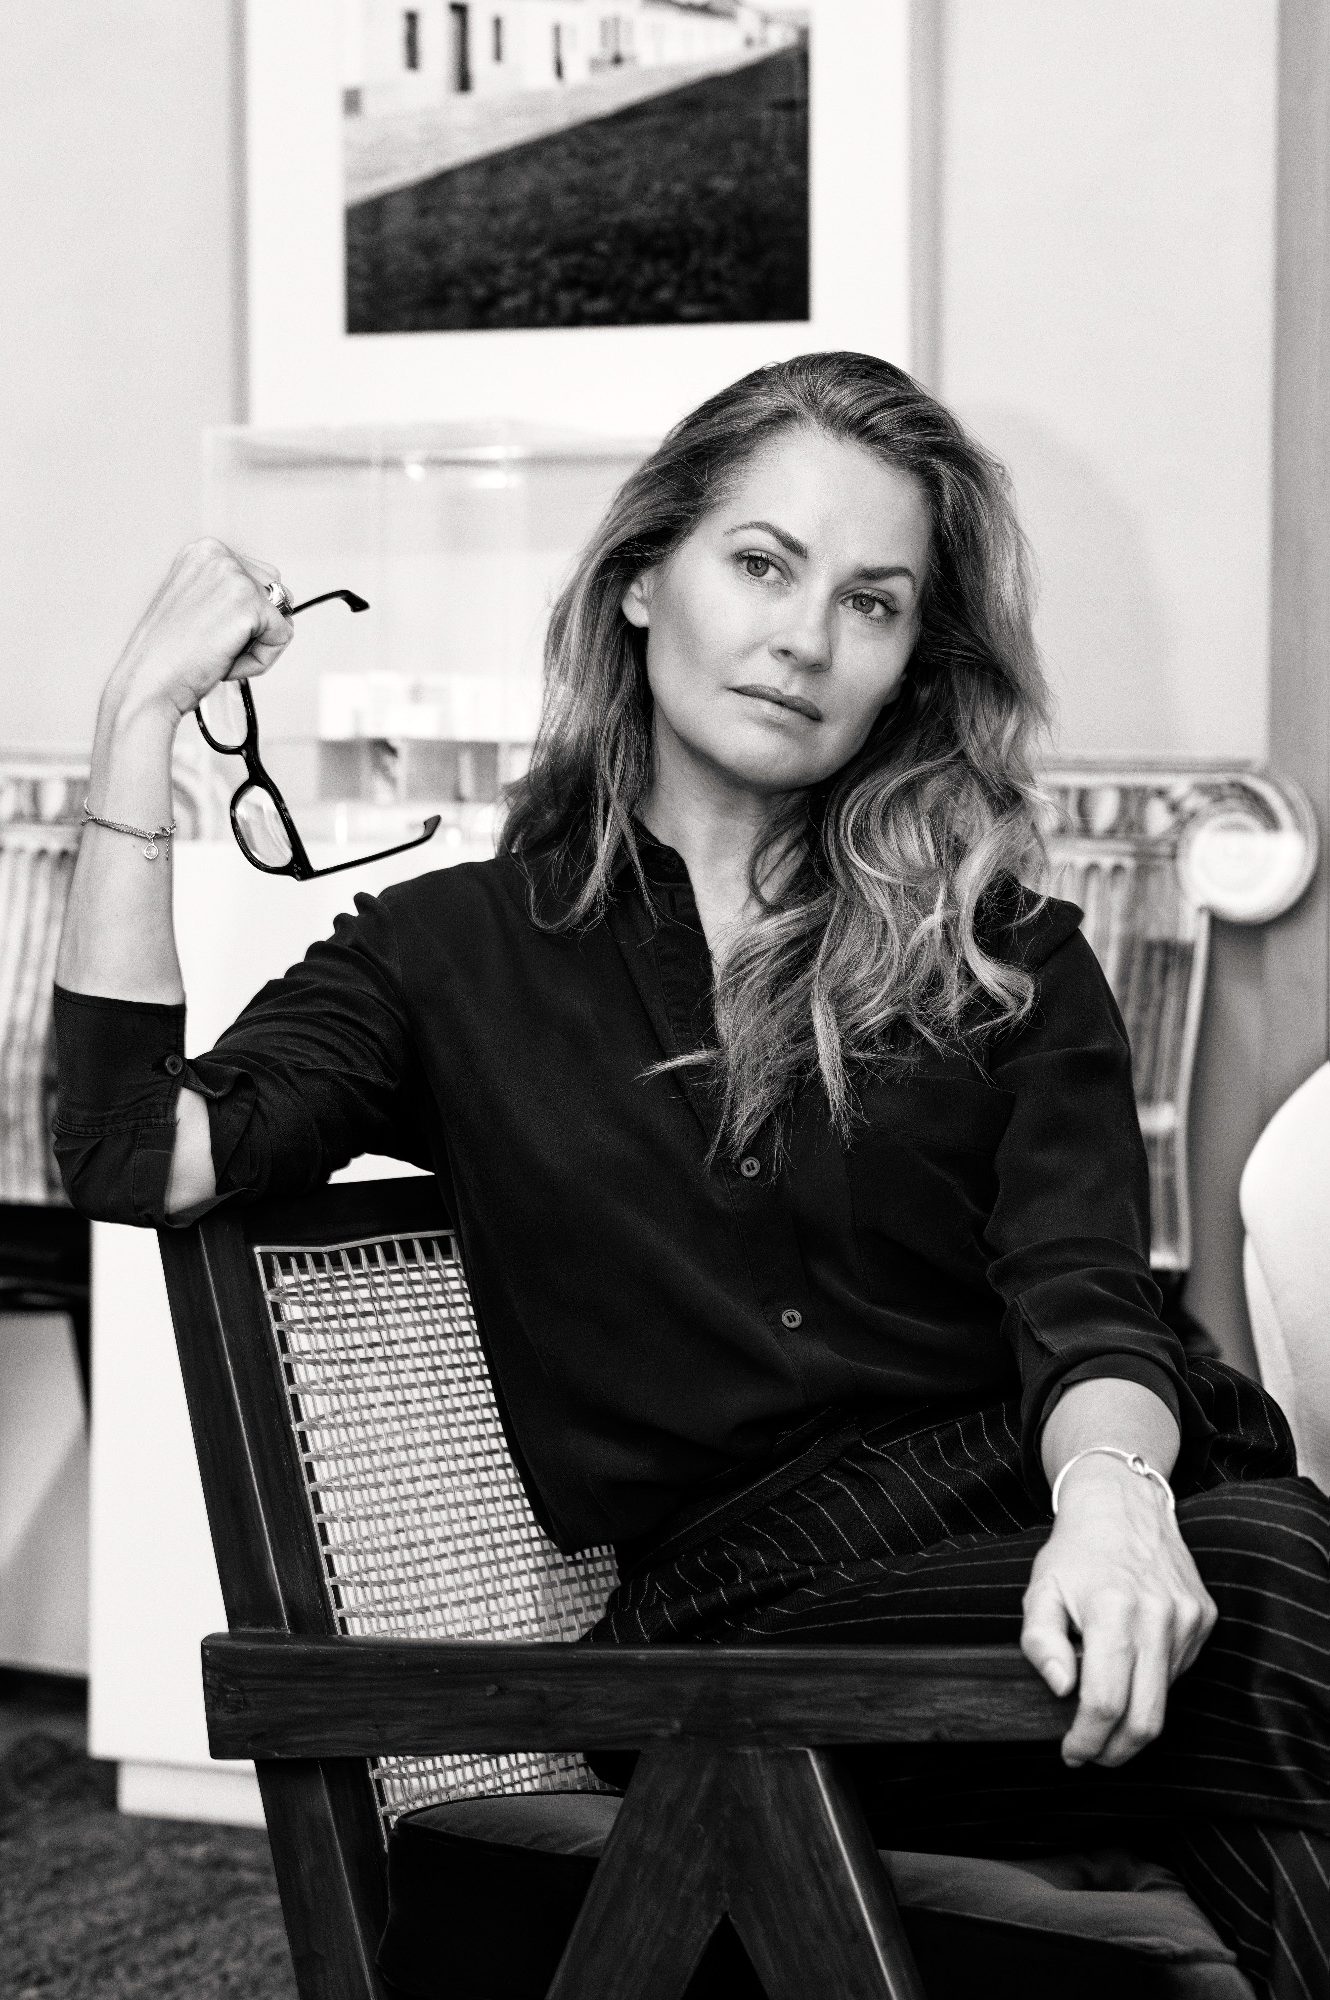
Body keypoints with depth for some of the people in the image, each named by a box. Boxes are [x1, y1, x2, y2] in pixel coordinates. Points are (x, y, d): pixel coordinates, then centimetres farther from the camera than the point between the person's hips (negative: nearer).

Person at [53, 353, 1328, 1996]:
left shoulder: (1004, 957, 17)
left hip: (1047, 1521, 2)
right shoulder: (457, 954, 15)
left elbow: (1087, 1305, 2)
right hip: (755, 1608, -2)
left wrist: (1114, 1496, -22)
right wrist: (142, 724, 2)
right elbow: (138, 1159, 0)